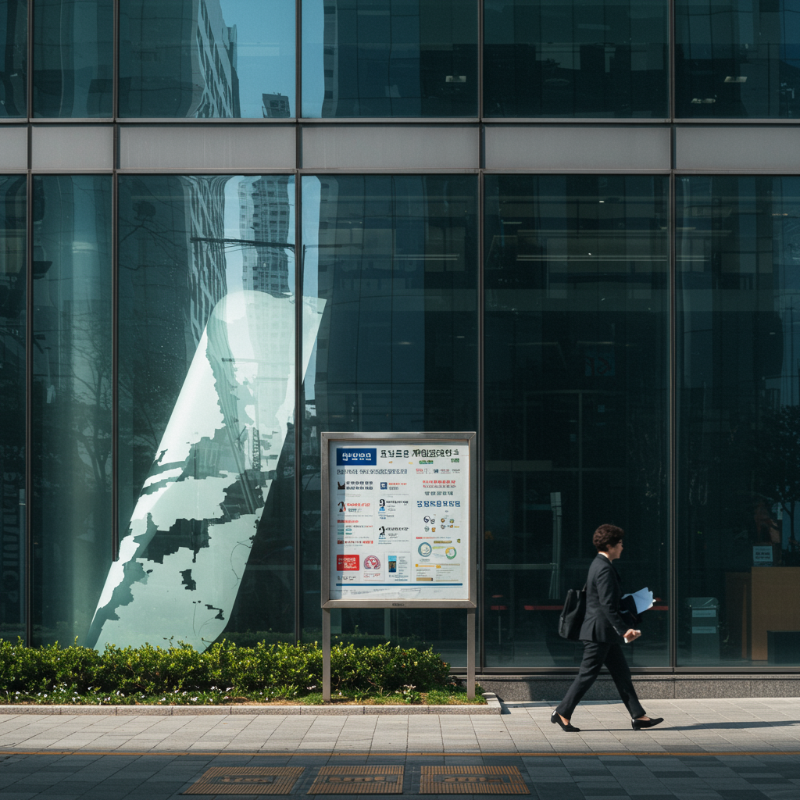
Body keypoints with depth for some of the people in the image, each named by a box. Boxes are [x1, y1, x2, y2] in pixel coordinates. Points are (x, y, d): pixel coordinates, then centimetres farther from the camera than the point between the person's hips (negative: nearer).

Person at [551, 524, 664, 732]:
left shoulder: (600, 565, 14)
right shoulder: (604, 569, -18)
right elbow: (607, 606, -23)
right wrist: (624, 629, -23)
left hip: (605, 632, 11)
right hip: (600, 631, -11)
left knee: (622, 674, 10)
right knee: (588, 674, -4)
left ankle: (638, 716, 12)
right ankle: (562, 713, 3)